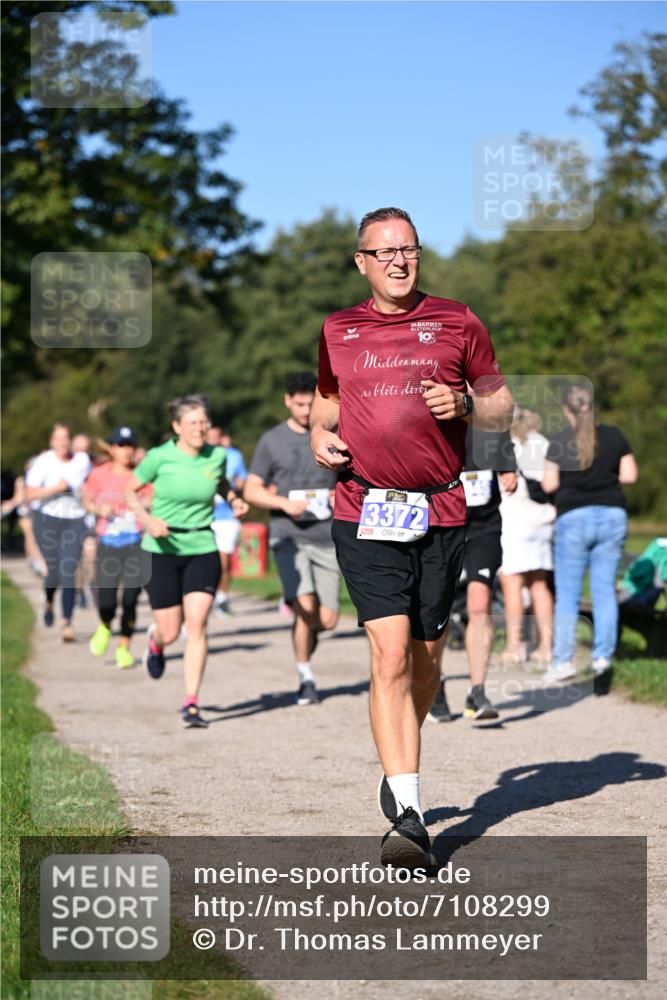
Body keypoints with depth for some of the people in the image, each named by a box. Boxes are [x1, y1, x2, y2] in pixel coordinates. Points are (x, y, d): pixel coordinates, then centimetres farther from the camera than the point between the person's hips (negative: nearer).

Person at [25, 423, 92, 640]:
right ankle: (49, 602, 35)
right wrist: (57, 488, -22)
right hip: (48, 521, -1)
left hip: (75, 522, 1)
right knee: (53, 571, 0)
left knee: (68, 572, -10)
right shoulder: (43, 462, -8)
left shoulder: (82, 460, 1)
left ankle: (67, 623, -10)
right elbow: (30, 495, -15)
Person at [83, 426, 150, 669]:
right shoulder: (99, 474, 1)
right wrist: (98, 509, -6)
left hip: (136, 544, 0)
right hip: (108, 545, 0)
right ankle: (105, 628, 30)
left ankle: (124, 647, 15)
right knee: (106, 603, -6)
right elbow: (87, 500, 14)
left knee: (130, 600, -4)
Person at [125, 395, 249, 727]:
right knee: (170, 632, 2)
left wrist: (234, 500, 2)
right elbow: (130, 491, 3)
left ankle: (191, 703, -8)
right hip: (161, 550, -2)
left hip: (202, 550, 2)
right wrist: (147, 518, -14)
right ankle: (154, 640, 42)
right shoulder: (159, 457, -10)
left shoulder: (217, 456, 0)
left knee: (196, 625, -12)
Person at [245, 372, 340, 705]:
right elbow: (252, 490, 6)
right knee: (305, 606, -18)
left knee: (327, 620, -2)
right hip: (288, 535, -2)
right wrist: (284, 503, -11)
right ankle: (306, 679, -3)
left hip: (326, 537, 2)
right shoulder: (272, 440, 5)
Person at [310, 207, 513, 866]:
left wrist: (464, 404, -10)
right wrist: (320, 437, 6)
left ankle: (399, 769, 34)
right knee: (390, 652, -14)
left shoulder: (457, 323, 7)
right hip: (364, 513, -1)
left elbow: (502, 408, 11)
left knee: (424, 657, 9)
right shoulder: (338, 331, 11)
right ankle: (407, 816, -17)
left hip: (440, 513, 1)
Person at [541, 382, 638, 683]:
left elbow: (549, 485, -6)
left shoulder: (559, 442, -6)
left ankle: (563, 660, 0)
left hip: (574, 518, -3)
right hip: (612, 515, 3)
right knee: (605, 590, 7)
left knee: (567, 594, 3)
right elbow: (629, 475, 3)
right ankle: (603, 656, 5)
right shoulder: (614, 436, 2)